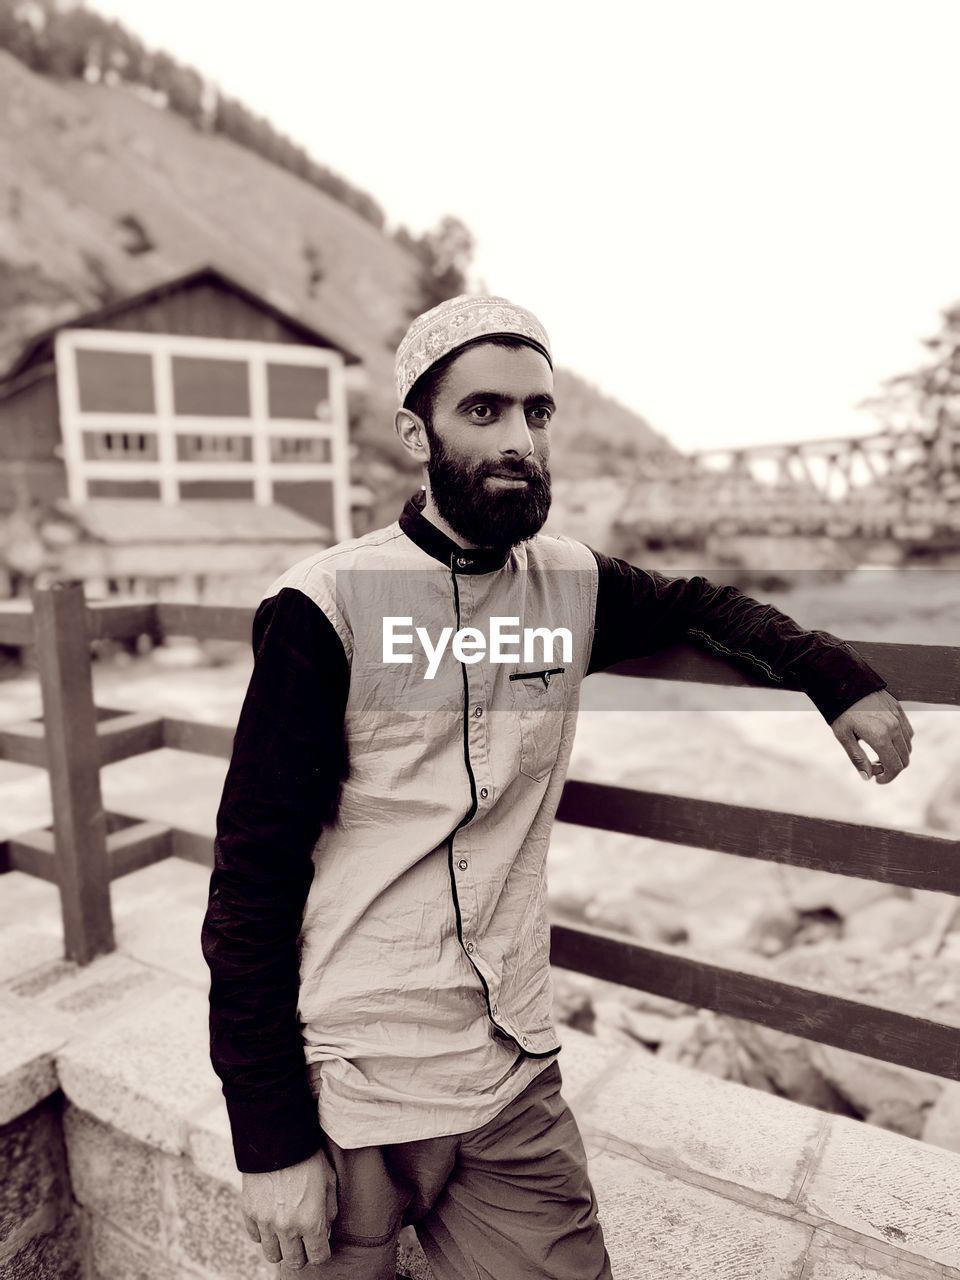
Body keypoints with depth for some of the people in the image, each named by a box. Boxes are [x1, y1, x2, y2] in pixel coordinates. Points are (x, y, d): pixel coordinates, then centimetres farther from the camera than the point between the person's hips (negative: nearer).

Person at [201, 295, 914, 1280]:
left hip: (517, 1075, 4)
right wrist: (272, 1143, -11)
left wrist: (838, 677, 4)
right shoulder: (328, 607, -15)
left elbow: (698, 603, 19)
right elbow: (253, 880, -12)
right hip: (351, 1095, -3)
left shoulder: (574, 586, -1)